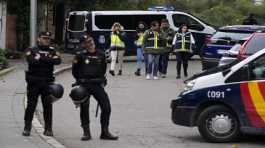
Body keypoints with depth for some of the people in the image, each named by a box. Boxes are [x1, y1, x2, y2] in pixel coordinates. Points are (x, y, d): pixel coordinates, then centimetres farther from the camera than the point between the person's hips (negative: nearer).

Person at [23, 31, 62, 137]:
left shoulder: (52, 51, 11)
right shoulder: (31, 50, 5)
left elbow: (57, 61, -9)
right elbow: (32, 61, -15)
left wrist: (41, 59, -11)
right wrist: (48, 60, -10)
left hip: (47, 82, 2)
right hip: (33, 82, -2)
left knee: (48, 106, 2)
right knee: (31, 105, 0)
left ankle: (48, 129, 7)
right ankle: (27, 128, 6)